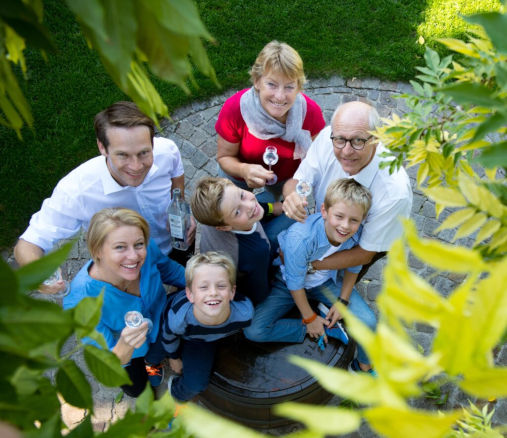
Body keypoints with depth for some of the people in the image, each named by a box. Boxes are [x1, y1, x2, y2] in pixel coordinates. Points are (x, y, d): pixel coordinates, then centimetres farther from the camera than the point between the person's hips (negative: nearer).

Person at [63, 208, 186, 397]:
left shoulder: (147, 249, -36)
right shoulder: (80, 301, -44)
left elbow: (171, 271, -10)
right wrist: (125, 347, -54)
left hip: (159, 321, 2)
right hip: (119, 347, -2)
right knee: (136, 388, 17)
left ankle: (151, 360, 15)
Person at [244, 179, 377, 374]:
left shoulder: (358, 235, -25)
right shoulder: (300, 238, -40)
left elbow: (353, 268, -1)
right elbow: (295, 283, -24)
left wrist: (343, 301, -3)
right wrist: (309, 318, -12)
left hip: (327, 281, 3)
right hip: (288, 283, -2)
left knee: (368, 321, -13)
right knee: (253, 330, -18)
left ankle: (365, 366, 20)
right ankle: (324, 329, -4)